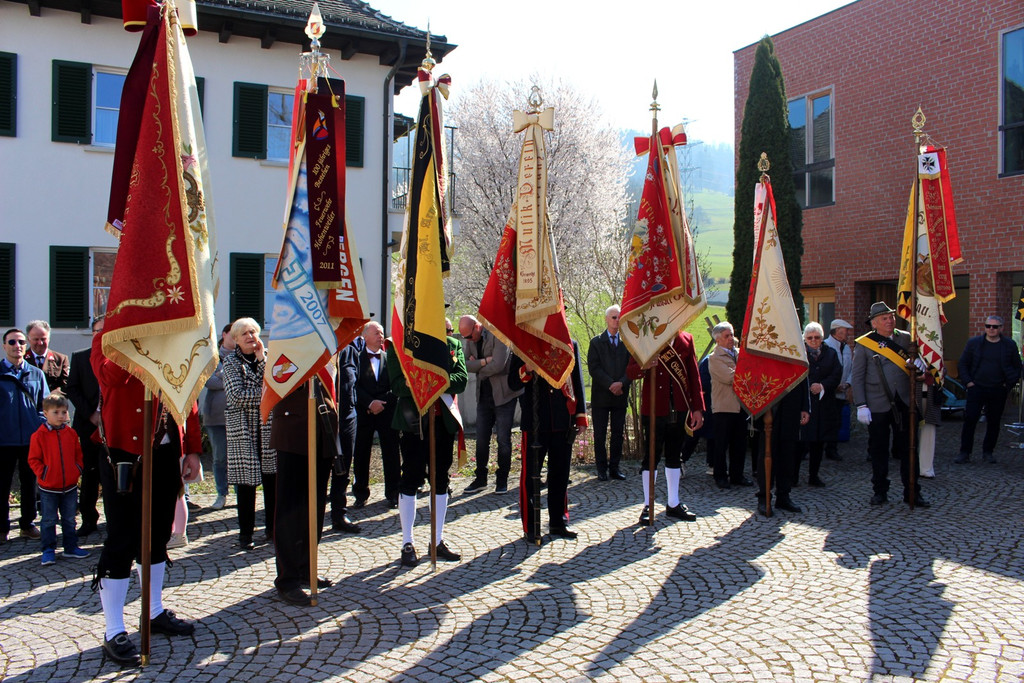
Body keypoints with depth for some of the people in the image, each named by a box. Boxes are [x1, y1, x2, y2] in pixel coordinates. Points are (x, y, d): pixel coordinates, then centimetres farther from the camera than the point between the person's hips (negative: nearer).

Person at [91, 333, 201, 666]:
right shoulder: (108, 338, -4)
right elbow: (112, 376, -28)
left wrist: (192, 449, 7)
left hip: (166, 453, 6)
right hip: (125, 457, -5)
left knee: (159, 535, 16)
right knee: (122, 542, -1)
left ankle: (156, 613, 32)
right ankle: (114, 632, 10)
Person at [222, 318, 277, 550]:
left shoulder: (267, 357, 10)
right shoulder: (231, 361, 3)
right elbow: (237, 395, -9)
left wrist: (262, 359, -8)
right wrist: (263, 394, -8)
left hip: (269, 426, 2)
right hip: (242, 428, -2)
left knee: (272, 478, 2)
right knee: (246, 481, -1)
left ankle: (273, 529, 14)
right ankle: (245, 533, 9)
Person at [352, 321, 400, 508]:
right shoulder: (357, 358, 2)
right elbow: (355, 386, -4)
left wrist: (383, 403, -7)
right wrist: (370, 403, -14)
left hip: (387, 411, 1)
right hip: (364, 412, -1)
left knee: (391, 453, 1)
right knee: (361, 453, 4)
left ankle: (393, 493, 10)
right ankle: (361, 493, 16)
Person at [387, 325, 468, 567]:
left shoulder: (453, 344, 8)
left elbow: (462, 379, -4)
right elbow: (398, 385, -10)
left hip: (444, 421, 4)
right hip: (413, 421, -3)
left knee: (441, 481, 10)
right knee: (410, 480, 1)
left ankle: (438, 541, 21)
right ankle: (407, 544, 11)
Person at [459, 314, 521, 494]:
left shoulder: (498, 335, -15)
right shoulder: (470, 340, 5)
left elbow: (497, 365, -23)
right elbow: (465, 364, -5)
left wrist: (476, 366, -8)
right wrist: (484, 361, -20)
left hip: (503, 395, -5)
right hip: (483, 396, 6)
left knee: (503, 439, 0)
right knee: (481, 439, 8)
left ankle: (502, 480, 11)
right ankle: (481, 478, 20)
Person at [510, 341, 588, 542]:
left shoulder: (570, 345, 8)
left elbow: (578, 381, 11)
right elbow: (513, 383, -1)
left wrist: (581, 416, 8)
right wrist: (527, 370, -22)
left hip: (563, 421, 3)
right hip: (535, 422, -3)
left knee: (561, 473, 11)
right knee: (531, 474, 2)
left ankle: (558, 522, 25)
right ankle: (530, 528, 11)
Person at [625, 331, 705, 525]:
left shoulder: (686, 339, 8)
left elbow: (694, 374, 9)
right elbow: (630, 372, -3)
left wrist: (698, 408, 5)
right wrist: (643, 367, -26)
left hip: (680, 409, 4)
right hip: (654, 408, -3)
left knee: (675, 455, 12)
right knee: (651, 455, 2)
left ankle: (673, 505, 23)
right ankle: (648, 506, 11)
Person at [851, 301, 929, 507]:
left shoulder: (905, 339, 7)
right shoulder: (863, 344, -1)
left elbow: (917, 359, 15)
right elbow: (857, 378, -1)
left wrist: (918, 362, -11)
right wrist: (861, 406, -8)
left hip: (903, 403, 2)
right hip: (877, 406, -2)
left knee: (908, 448, 6)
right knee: (878, 450, 7)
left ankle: (912, 492, 16)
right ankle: (880, 492, 19)